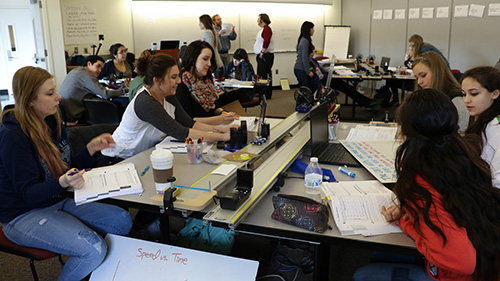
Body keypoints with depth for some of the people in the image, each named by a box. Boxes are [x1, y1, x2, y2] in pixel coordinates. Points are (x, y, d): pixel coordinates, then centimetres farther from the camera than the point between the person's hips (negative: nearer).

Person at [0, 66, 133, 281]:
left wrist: (91, 149, -7)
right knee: (94, 249, -27)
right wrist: (62, 183, -40)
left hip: (58, 202, 8)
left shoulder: (52, 123, 4)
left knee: (122, 221, -6)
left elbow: (70, 167, 10)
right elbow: (27, 192, -21)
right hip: (24, 215, -8)